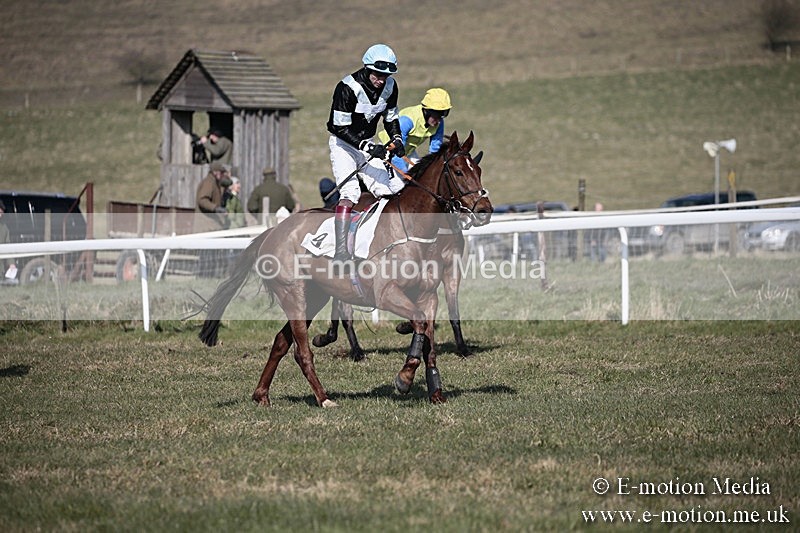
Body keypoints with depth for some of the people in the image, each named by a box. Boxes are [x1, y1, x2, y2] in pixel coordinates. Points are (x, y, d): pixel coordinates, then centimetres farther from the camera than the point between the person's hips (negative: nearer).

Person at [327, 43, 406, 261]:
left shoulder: (390, 86, -4)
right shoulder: (347, 87, -24)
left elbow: (391, 118, 11)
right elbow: (341, 128, -25)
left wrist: (397, 139, -9)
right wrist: (368, 147, -33)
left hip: (367, 144, 6)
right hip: (343, 143, -6)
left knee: (387, 190, -4)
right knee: (350, 192, -23)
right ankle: (341, 250, -30)